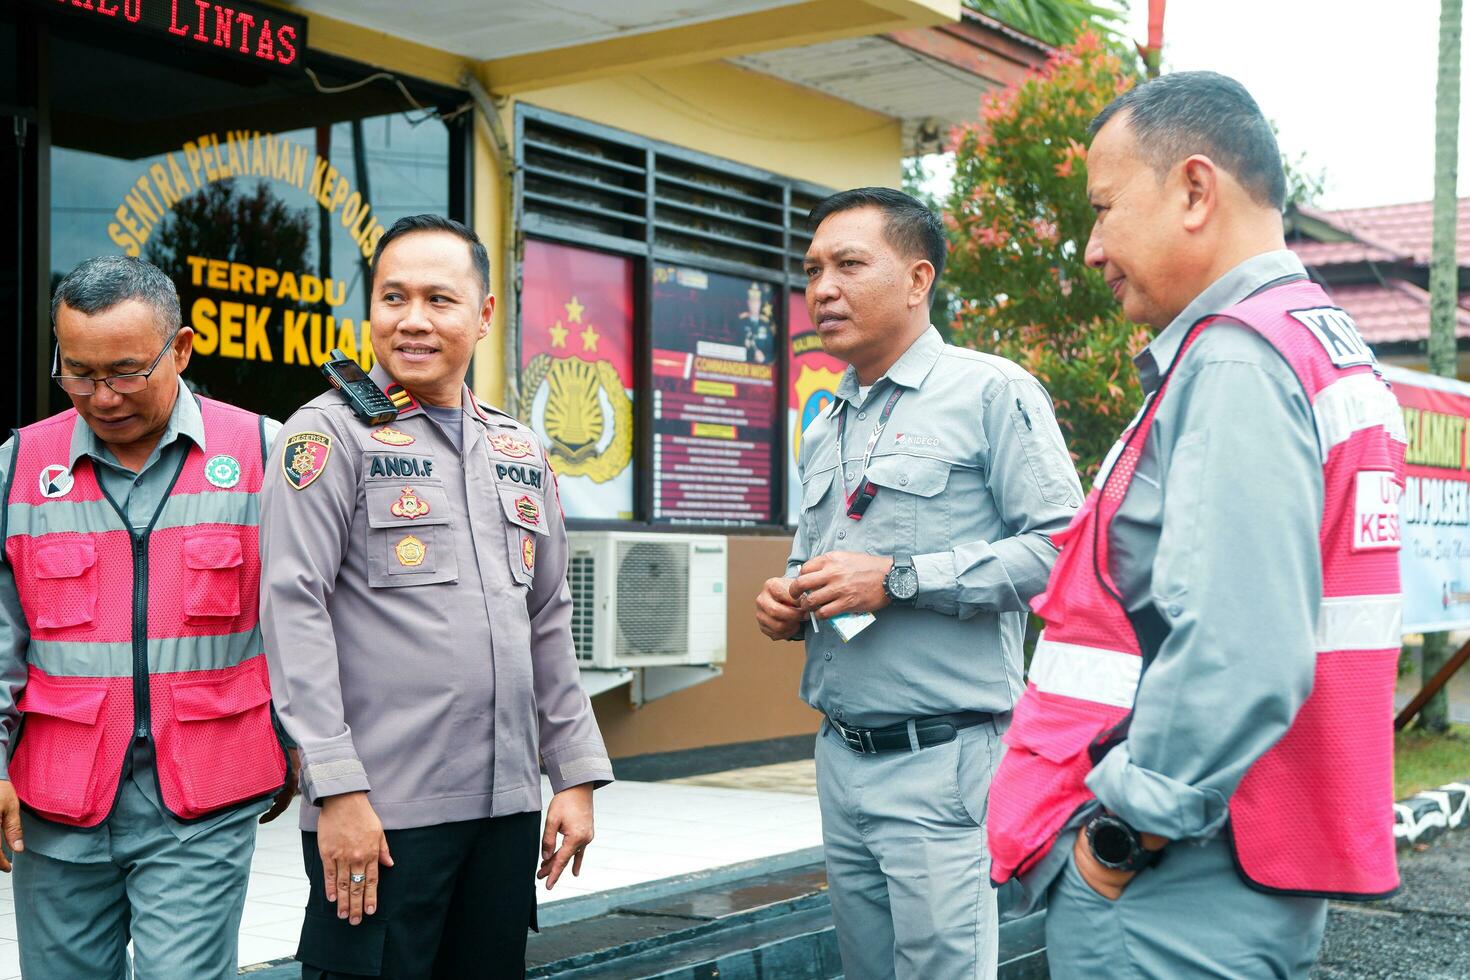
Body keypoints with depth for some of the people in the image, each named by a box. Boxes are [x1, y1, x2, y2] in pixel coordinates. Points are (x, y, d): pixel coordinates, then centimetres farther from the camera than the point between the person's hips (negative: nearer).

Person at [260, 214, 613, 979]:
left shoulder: (520, 451, 13)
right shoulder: (332, 433, -5)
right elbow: (294, 611, -11)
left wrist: (576, 772, 10)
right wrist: (337, 786, -16)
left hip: (508, 805, 6)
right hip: (379, 811, -5)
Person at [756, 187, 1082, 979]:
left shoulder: (990, 393, -6)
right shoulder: (823, 433, 17)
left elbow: (1061, 547, -15)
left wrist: (898, 579, -18)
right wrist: (787, 606, 4)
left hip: (942, 760, -7)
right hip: (840, 759, 7)